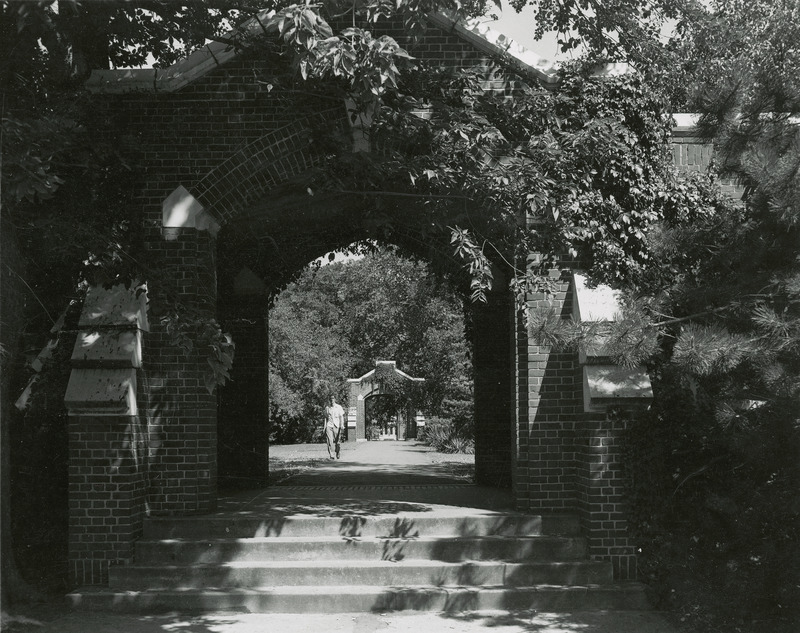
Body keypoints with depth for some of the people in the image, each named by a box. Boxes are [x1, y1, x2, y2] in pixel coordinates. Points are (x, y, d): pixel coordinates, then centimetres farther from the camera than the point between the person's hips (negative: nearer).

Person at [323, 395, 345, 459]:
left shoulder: (339, 407, 5)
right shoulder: (327, 408, 11)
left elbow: (341, 417, 3)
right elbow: (326, 418, 16)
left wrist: (342, 425, -9)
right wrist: (325, 426, 11)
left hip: (336, 426, -1)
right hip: (329, 425, 1)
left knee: (337, 441, 1)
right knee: (330, 440, -11)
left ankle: (337, 454, 18)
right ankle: (331, 455, -15)